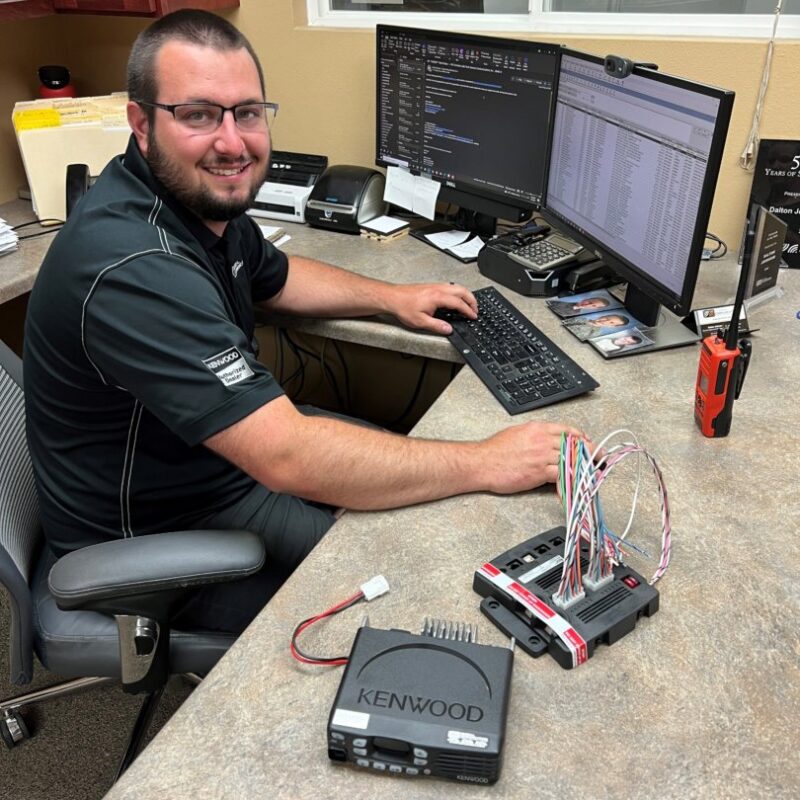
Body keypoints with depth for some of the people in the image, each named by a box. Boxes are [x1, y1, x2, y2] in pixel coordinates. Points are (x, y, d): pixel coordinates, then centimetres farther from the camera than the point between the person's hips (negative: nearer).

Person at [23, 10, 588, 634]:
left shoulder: (204, 200, -4)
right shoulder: (134, 268, -35)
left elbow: (276, 277, 18)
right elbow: (289, 459, -39)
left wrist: (392, 297, 6)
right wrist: (487, 462, -33)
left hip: (229, 452, 9)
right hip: (155, 535, -8)